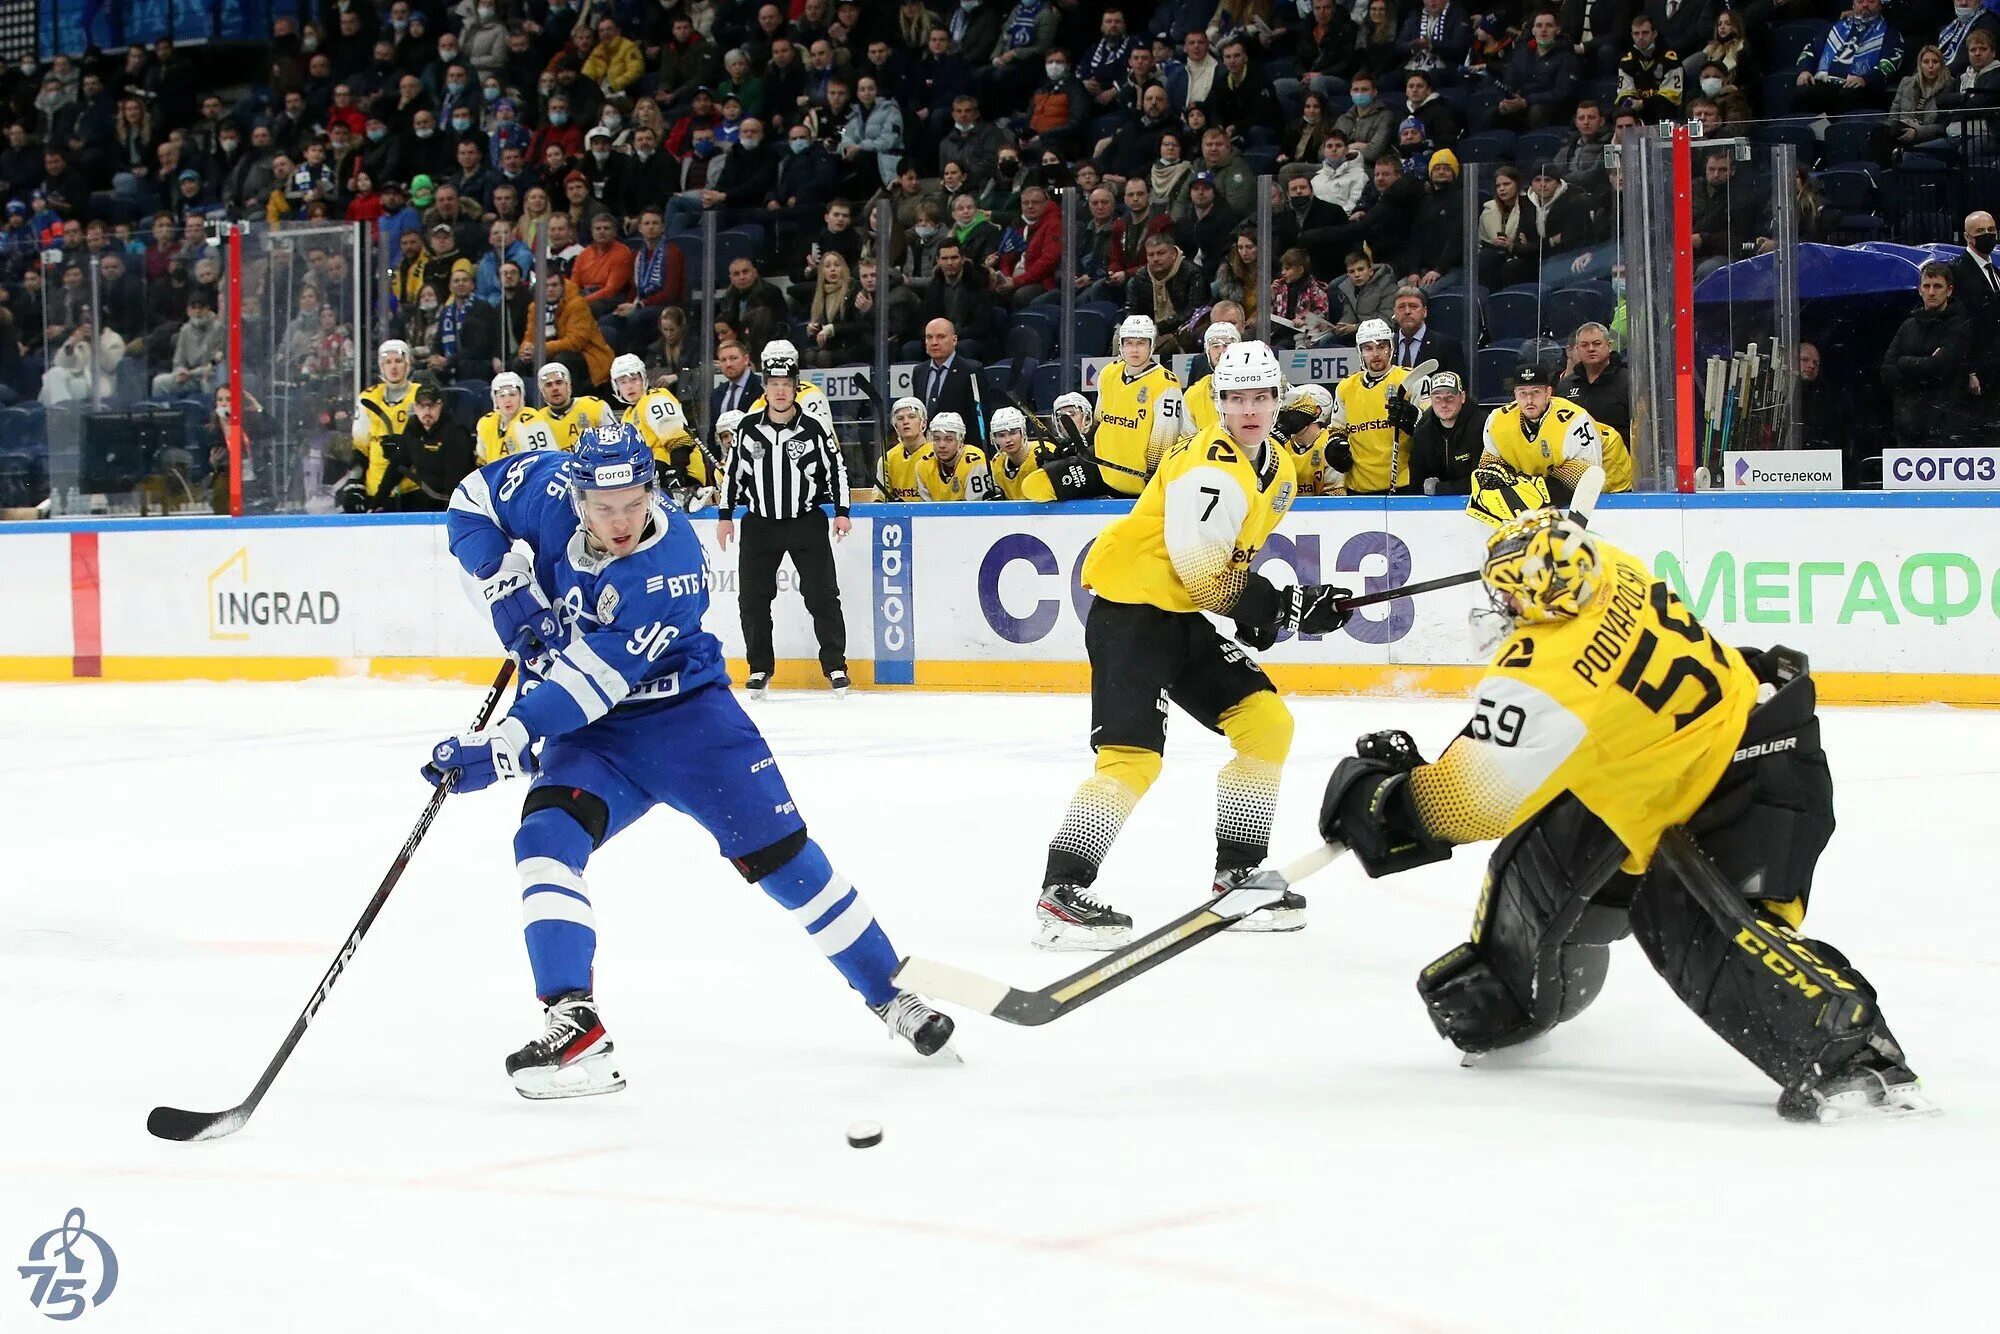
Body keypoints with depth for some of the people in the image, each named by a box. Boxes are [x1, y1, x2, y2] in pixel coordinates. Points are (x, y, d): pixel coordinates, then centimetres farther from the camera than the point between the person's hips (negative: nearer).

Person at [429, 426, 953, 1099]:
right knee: (548, 837, -22)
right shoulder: (549, 487, -15)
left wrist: (504, 741, -38)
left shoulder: (673, 568, -29)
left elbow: (594, 681, -33)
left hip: (684, 714, -4)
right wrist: (506, 586, -14)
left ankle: (890, 996, 11)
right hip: (589, 729, 4)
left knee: (776, 849, -6)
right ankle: (574, 1027, -28)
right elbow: (471, 502, 3)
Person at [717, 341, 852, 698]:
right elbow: (734, 471, 8)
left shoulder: (813, 428, -6)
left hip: (807, 521, -2)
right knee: (753, 598, 1)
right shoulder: (748, 428, -1)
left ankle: (835, 665, 3)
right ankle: (760, 668, 12)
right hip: (760, 523, 2)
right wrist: (726, 515, 7)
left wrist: (841, 511, -6)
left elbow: (836, 468, 0)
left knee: (822, 595, -5)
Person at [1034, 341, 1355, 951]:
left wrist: (1259, 606, 7)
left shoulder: (1279, 468, 10)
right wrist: (1287, 608, -15)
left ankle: (1237, 875, 14)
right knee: (1133, 755, -20)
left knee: (1266, 722, 5)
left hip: (1185, 615, 10)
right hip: (1130, 607, -10)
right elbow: (1204, 571, -23)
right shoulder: (1211, 468, -21)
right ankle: (1061, 894, -17)